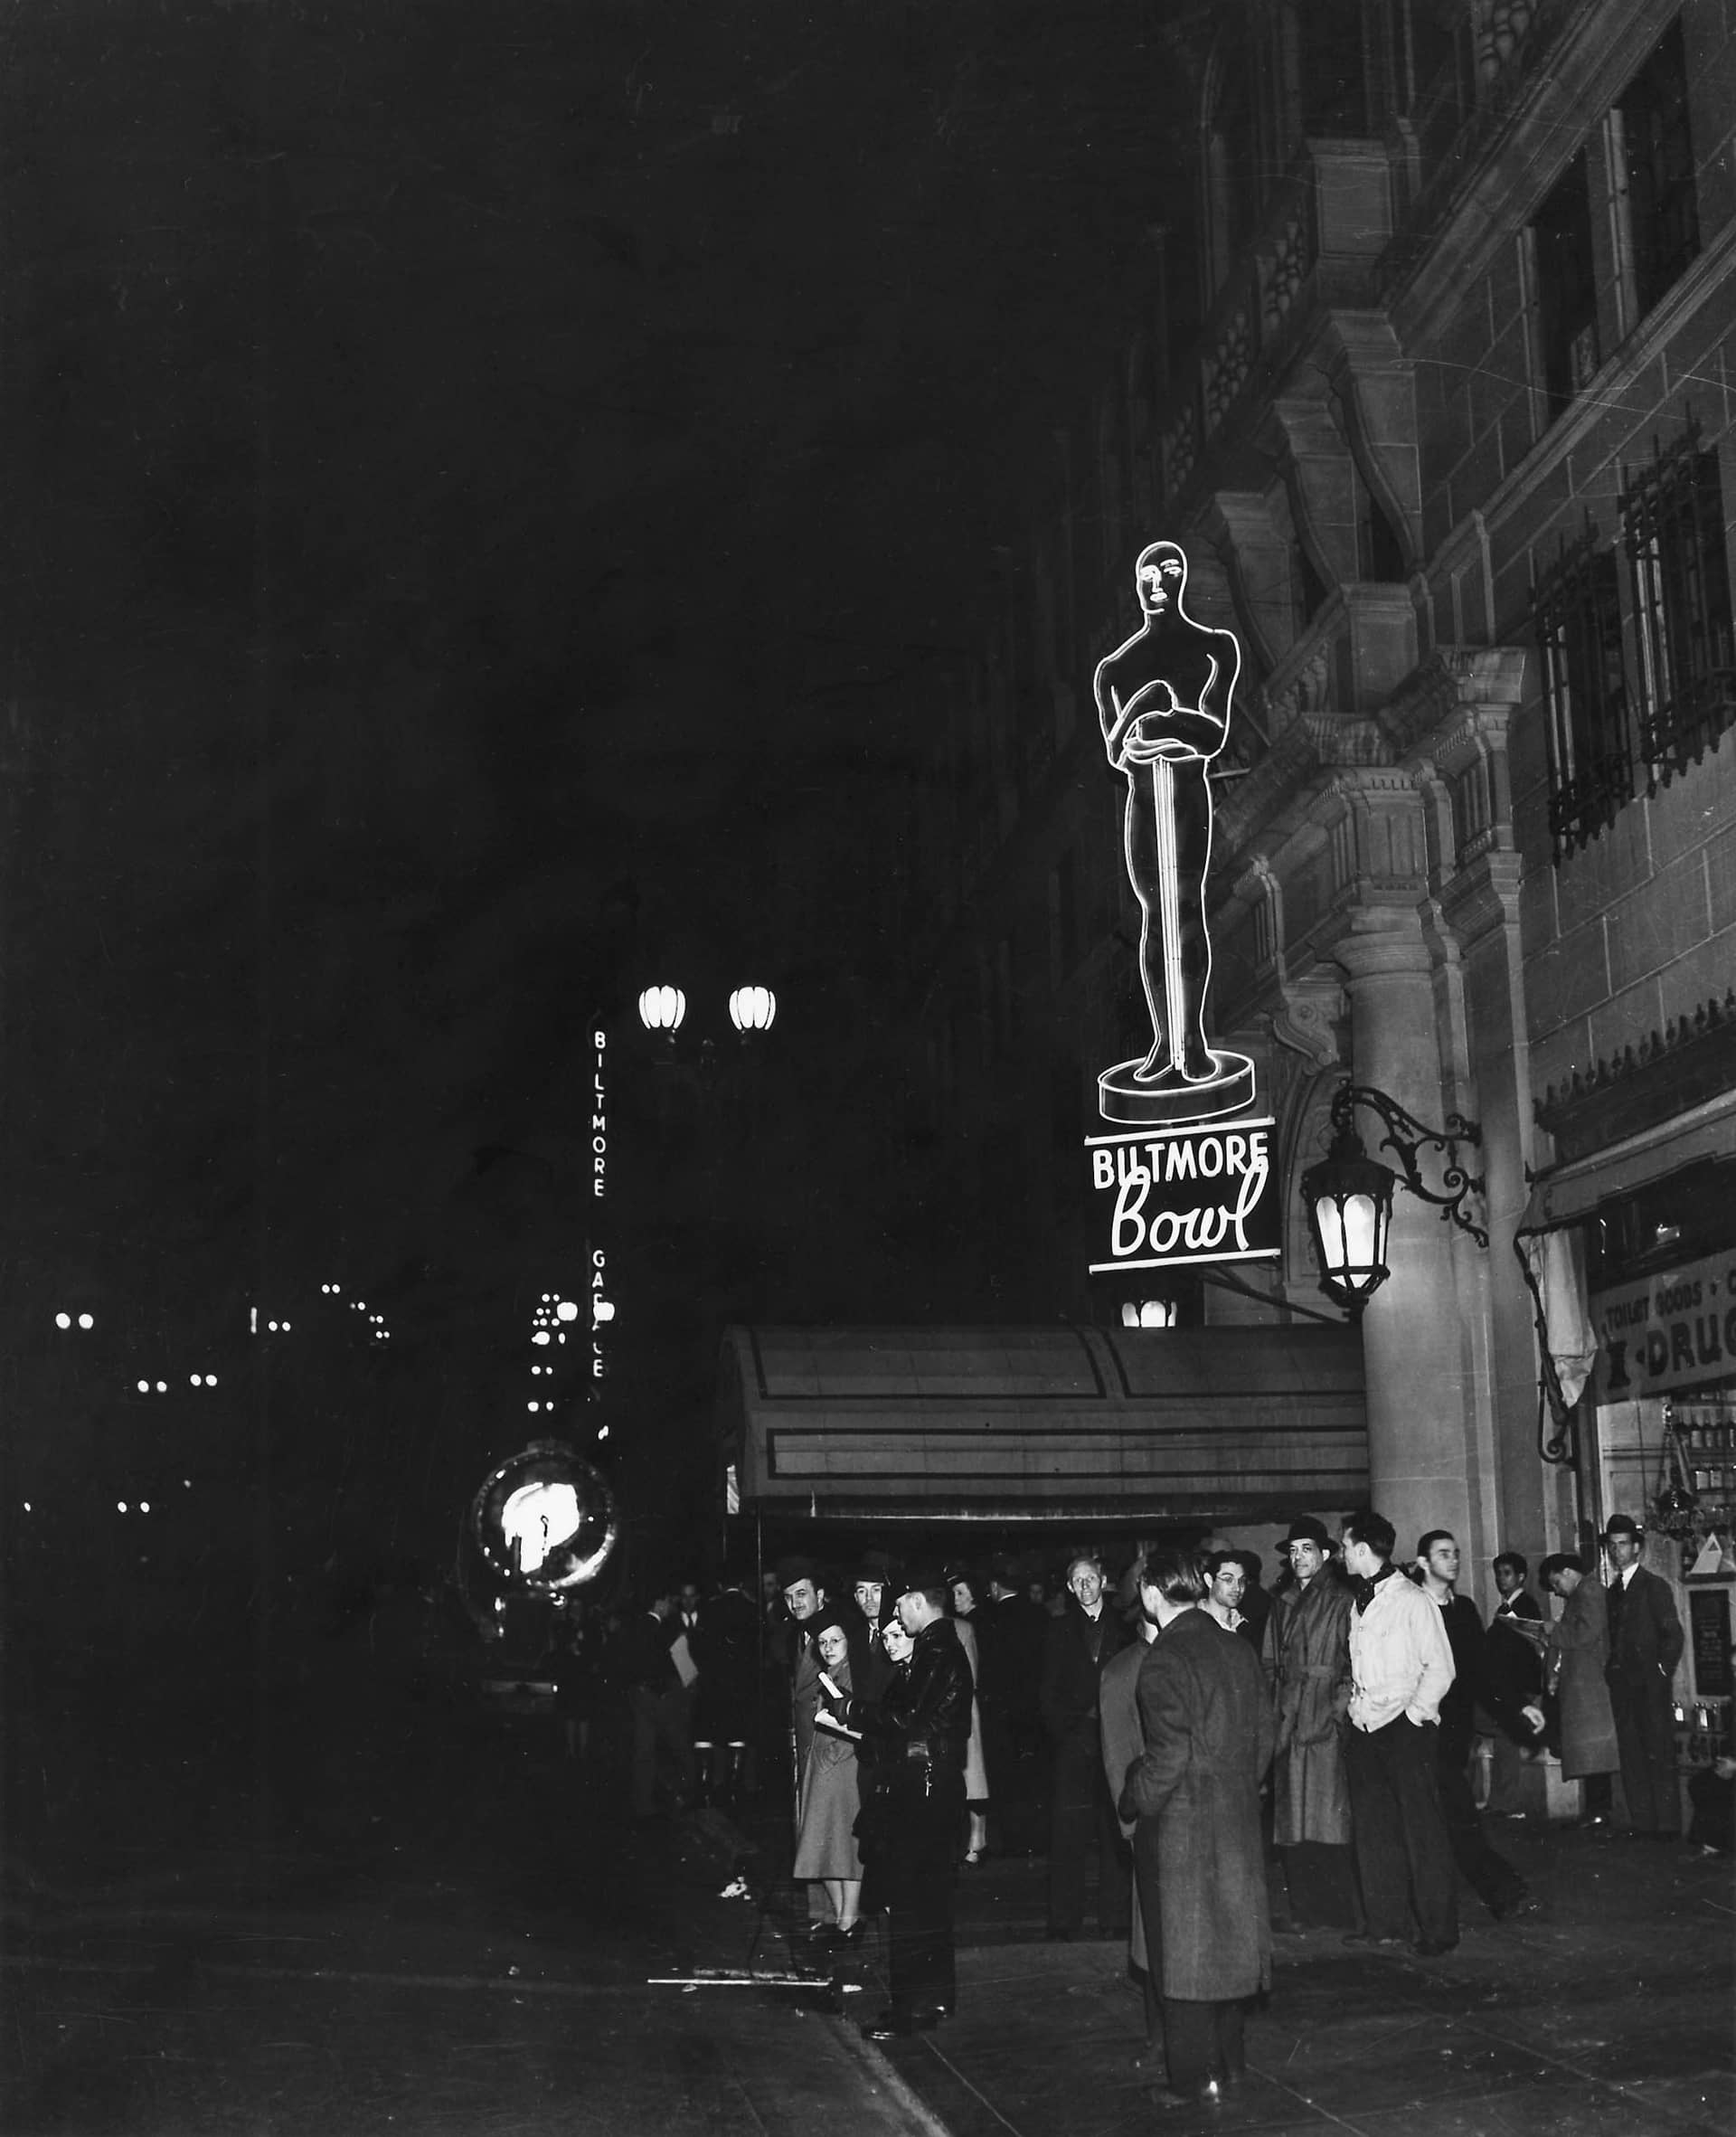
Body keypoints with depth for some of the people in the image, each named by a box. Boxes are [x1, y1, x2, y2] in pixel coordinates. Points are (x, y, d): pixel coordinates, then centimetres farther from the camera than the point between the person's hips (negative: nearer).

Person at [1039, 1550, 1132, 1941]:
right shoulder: (1060, 1630, 12)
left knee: (1116, 1833, 0)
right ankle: (1064, 1919, 0)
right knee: (1067, 1834, -4)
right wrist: (1064, 1728, -3)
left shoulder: (1122, 1629, 9)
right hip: (1073, 1740, 0)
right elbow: (1051, 1691, 9)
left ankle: (1115, 1916, 7)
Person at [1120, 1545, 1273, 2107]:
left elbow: (1169, 1753, -21)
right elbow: (1264, 1731, 8)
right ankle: (1230, 2061, 26)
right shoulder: (1238, 1649, 4)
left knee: (1186, 1950, 3)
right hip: (1239, 1818, 7)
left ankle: (1197, 2077, 9)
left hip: (1181, 1825, -7)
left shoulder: (1164, 1660, -18)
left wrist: (1135, 1802, -7)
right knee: (1230, 1937, 16)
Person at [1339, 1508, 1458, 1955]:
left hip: (1405, 1727, -7)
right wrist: (1355, 1704, 9)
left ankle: (1438, 1928, 0)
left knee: (1421, 1830, -5)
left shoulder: (1412, 1600, -7)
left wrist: (1413, 1713, -12)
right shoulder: (1358, 1603, 14)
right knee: (1372, 1829, 8)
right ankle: (1385, 1922, 15)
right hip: (1364, 1728, 7)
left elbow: (1440, 1667, -8)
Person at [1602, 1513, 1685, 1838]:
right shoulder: (1610, 1592, 16)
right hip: (1621, 1685, 6)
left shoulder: (1655, 1587, -2)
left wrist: (1662, 1671, -9)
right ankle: (1641, 1824, 7)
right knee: (1631, 1758, 4)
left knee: (1659, 1757, -7)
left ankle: (1667, 1825, -4)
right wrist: (1610, 1671, 6)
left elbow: (1673, 1635, -5)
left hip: (1650, 1682, -6)